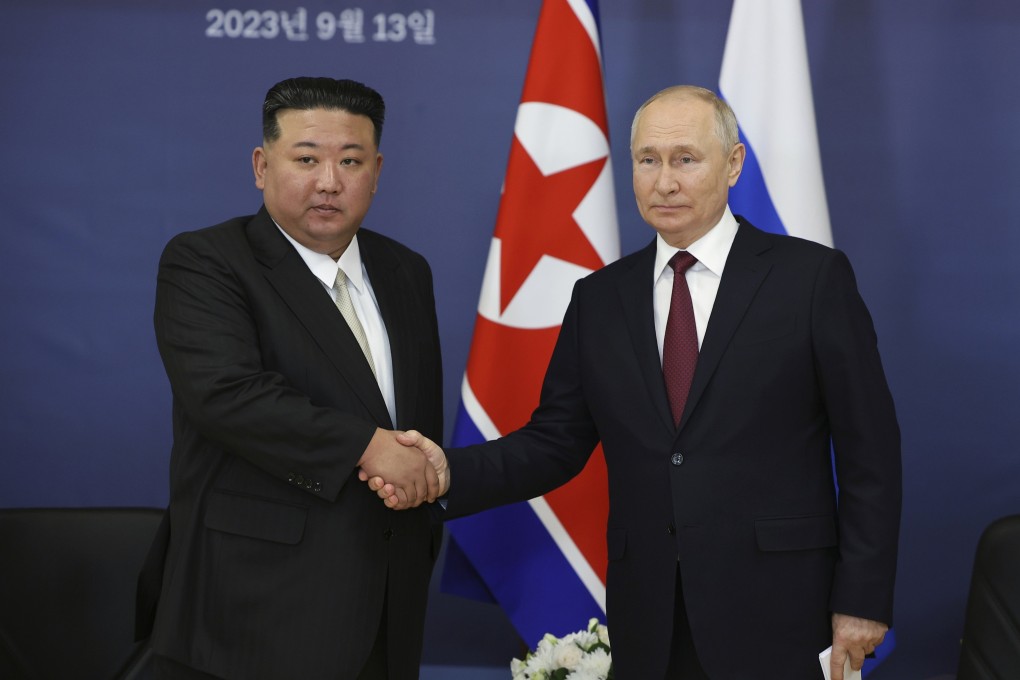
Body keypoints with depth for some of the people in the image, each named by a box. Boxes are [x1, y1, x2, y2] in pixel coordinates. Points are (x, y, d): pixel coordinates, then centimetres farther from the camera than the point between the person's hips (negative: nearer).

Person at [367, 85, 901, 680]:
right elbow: (556, 442, 8)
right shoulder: (600, 298, 9)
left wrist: (862, 601, -7)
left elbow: (870, 450, -3)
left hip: (775, 614, -3)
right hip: (648, 626, 4)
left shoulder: (813, 277, -3)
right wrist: (452, 473, -10)